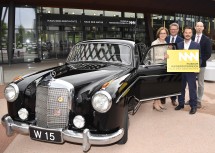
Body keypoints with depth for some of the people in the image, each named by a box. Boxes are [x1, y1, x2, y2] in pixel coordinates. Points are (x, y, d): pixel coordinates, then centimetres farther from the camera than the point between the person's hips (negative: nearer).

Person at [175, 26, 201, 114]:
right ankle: (181, 104, 25)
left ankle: (193, 106, 14)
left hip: (191, 70, -3)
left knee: (192, 88, 3)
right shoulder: (179, 45, 7)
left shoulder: (196, 45, 1)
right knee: (181, 87, 11)